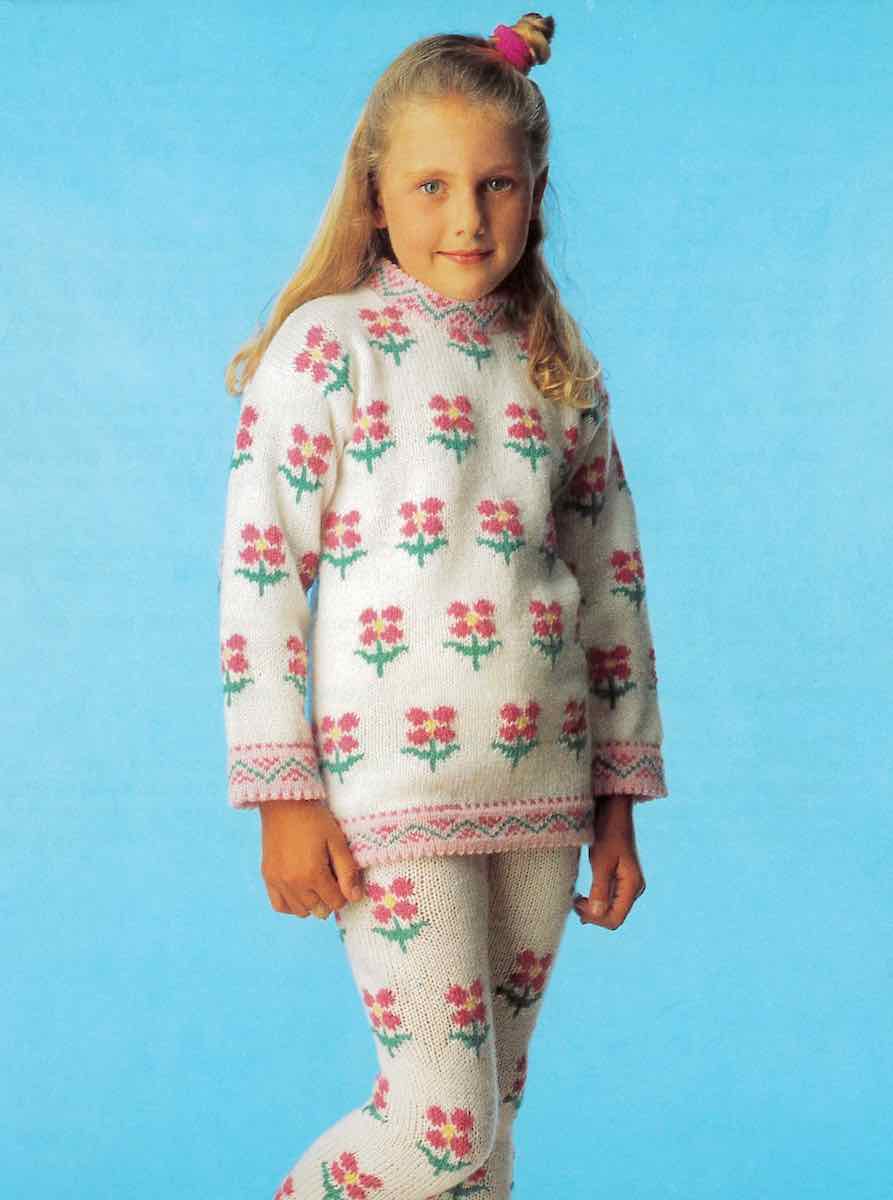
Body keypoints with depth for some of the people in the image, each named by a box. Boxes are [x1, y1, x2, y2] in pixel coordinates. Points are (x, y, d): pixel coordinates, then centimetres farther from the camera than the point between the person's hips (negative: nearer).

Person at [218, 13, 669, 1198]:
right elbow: (258, 570, -6)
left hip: (540, 792, 5)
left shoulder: (561, 369, 11)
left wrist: (620, 796, 12)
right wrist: (284, 795, -10)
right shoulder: (328, 345, -3)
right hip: (391, 784, -5)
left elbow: (614, 583, 15)